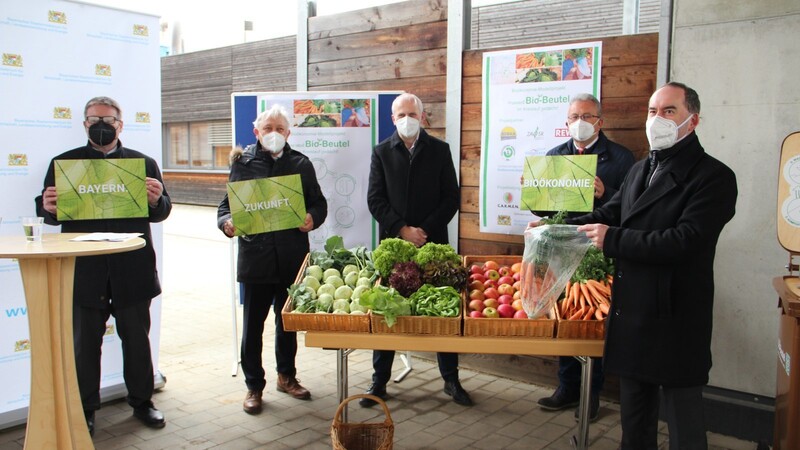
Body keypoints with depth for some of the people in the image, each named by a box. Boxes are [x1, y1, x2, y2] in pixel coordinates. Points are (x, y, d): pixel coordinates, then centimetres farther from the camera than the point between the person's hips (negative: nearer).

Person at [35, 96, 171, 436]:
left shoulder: (144, 163, 8)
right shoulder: (64, 163, 6)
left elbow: (161, 213, 5)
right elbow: (48, 213, 4)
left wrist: (156, 200, -17)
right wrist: (48, 207, -19)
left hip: (132, 270, 1)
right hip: (84, 272, 0)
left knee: (137, 339, 12)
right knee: (84, 344, 10)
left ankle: (142, 401, 29)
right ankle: (85, 410, 25)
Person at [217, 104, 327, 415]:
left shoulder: (300, 164, 8)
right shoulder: (244, 163, 4)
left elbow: (318, 202, 9)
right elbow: (227, 203, 4)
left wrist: (312, 218, -13)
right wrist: (226, 222, -17)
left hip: (293, 257, 2)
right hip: (255, 256, -2)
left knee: (288, 320, 16)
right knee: (253, 324, 6)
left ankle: (286, 375, 34)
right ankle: (254, 386, 21)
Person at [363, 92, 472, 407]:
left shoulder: (439, 150, 6)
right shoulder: (381, 152, 7)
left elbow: (451, 197, 2)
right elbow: (375, 199, 1)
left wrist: (425, 230, -9)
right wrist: (402, 229, -11)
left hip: (433, 242, 0)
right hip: (392, 242, 0)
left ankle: (451, 380, 17)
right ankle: (379, 381, 17)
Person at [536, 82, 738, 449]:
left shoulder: (713, 177, -12)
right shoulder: (641, 170, 14)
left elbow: (684, 240, -23)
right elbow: (609, 214, 16)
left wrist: (612, 239, -19)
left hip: (676, 322, -7)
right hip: (632, 313, 8)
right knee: (634, 418, 21)